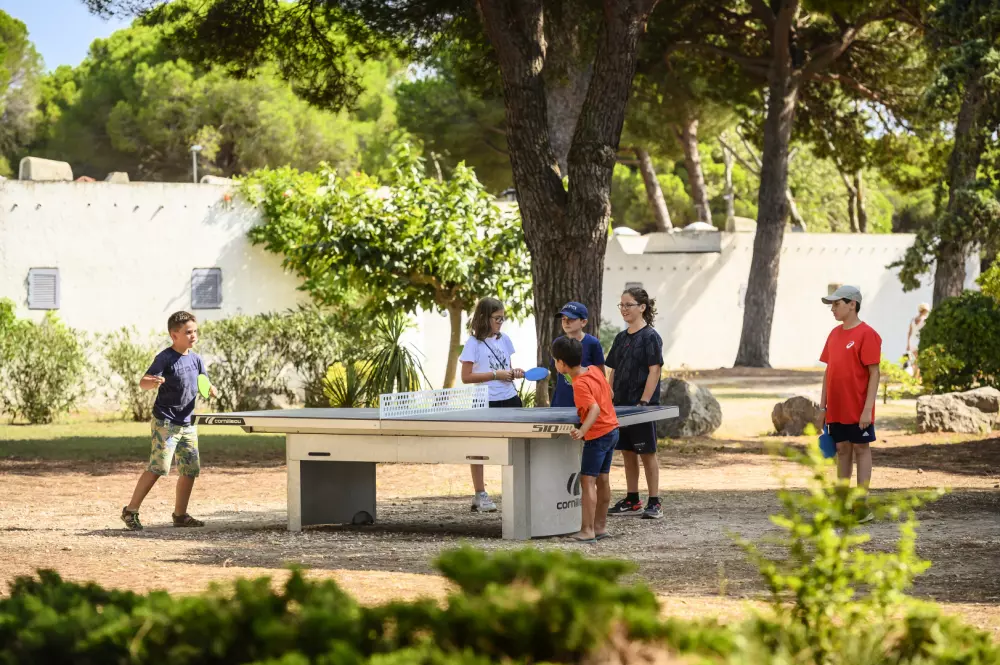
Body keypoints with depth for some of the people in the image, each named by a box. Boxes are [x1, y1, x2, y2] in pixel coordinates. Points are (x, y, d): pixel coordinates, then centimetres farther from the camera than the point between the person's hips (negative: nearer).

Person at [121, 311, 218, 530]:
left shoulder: (196, 359, 9)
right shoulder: (165, 358, -12)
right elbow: (143, 382, -19)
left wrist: (211, 390, -8)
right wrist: (153, 382, -43)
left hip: (187, 423, 7)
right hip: (165, 422, -7)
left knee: (191, 469, 8)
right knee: (158, 467, -15)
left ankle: (180, 514, 21)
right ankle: (130, 511, -8)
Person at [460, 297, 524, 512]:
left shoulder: (504, 340, 10)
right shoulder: (474, 343, -7)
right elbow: (466, 377, -10)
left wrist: (514, 373, 0)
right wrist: (495, 375, -16)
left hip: (509, 398, 5)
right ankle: (480, 495, 10)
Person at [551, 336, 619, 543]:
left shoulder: (580, 385, -22)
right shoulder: (595, 370, 2)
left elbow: (595, 409, -31)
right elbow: (609, 393, 15)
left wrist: (582, 431, -42)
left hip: (598, 435, -9)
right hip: (612, 430, 9)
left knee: (587, 481, -9)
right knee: (602, 480, 15)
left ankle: (587, 531, -13)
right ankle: (600, 526, 21)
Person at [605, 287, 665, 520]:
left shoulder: (650, 337, -10)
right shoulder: (621, 338, 12)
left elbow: (654, 371, -14)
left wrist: (644, 402, -19)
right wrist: (609, 396, 7)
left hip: (642, 405, -7)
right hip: (621, 404, 7)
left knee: (647, 453, -3)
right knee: (627, 452, 11)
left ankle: (654, 503, 2)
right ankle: (632, 501, 19)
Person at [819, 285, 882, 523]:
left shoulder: (867, 334, -11)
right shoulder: (834, 334, 11)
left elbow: (874, 373, -13)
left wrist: (868, 408, -17)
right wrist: (823, 404, 12)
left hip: (858, 410, -7)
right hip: (836, 409, 7)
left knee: (861, 449, 0)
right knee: (842, 450, 11)